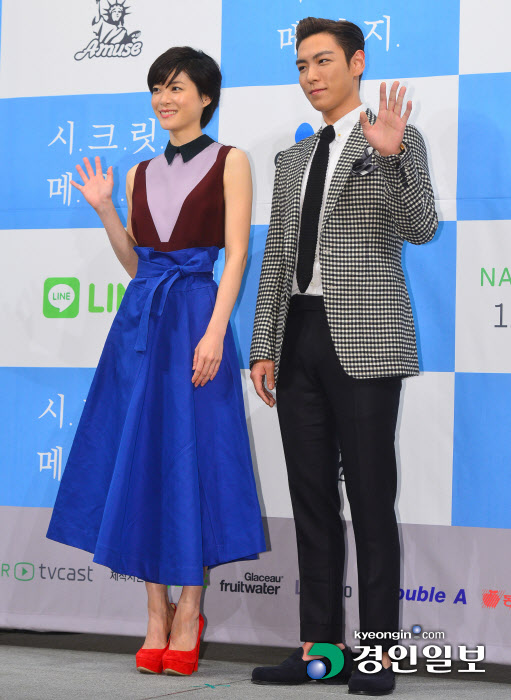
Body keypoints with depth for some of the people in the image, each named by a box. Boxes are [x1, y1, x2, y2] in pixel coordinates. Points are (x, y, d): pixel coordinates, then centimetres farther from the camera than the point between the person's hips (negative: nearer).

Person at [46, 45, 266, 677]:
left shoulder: (228, 161, 2)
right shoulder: (141, 174, 16)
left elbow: (237, 253, -6)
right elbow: (134, 264, 17)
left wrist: (214, 332, -16)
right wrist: (104, 210, 4)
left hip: (194, 316, -5)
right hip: (140, 318, 5)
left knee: (192, 458, -3)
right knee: (138, 460, 3)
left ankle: (188, 614, 6)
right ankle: (156, 617, 12)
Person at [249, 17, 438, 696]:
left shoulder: (397, 141, 2)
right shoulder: (293, 159, 19)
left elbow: (420, 228, -12)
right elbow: (276, 259, 17)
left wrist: (391, 156, -26)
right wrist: (264, 348, 11)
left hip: (363, 340, -6)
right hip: (299, 340, 6)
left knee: (371, 500, -3)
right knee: (312, 500, 7)